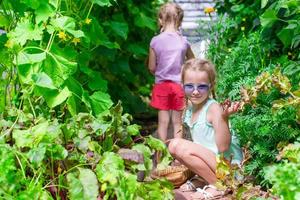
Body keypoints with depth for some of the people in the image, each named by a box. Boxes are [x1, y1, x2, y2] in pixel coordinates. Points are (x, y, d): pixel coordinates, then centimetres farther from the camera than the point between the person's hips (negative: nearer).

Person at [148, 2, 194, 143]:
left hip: (161, 85, 0)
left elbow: (151, 68, -2)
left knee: (163, 121, 8)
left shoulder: (155, 41, -8)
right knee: (177, 121, 9)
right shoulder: (184, 41, -6)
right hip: (179, 85, 0)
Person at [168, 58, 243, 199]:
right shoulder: (190, 108, 6)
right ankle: (203, 178, 5)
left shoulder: (213, 108, -17)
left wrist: (224, 117, -35)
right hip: (206, 160, 9)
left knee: (178, 145, -22)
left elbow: (223, 147, -25)